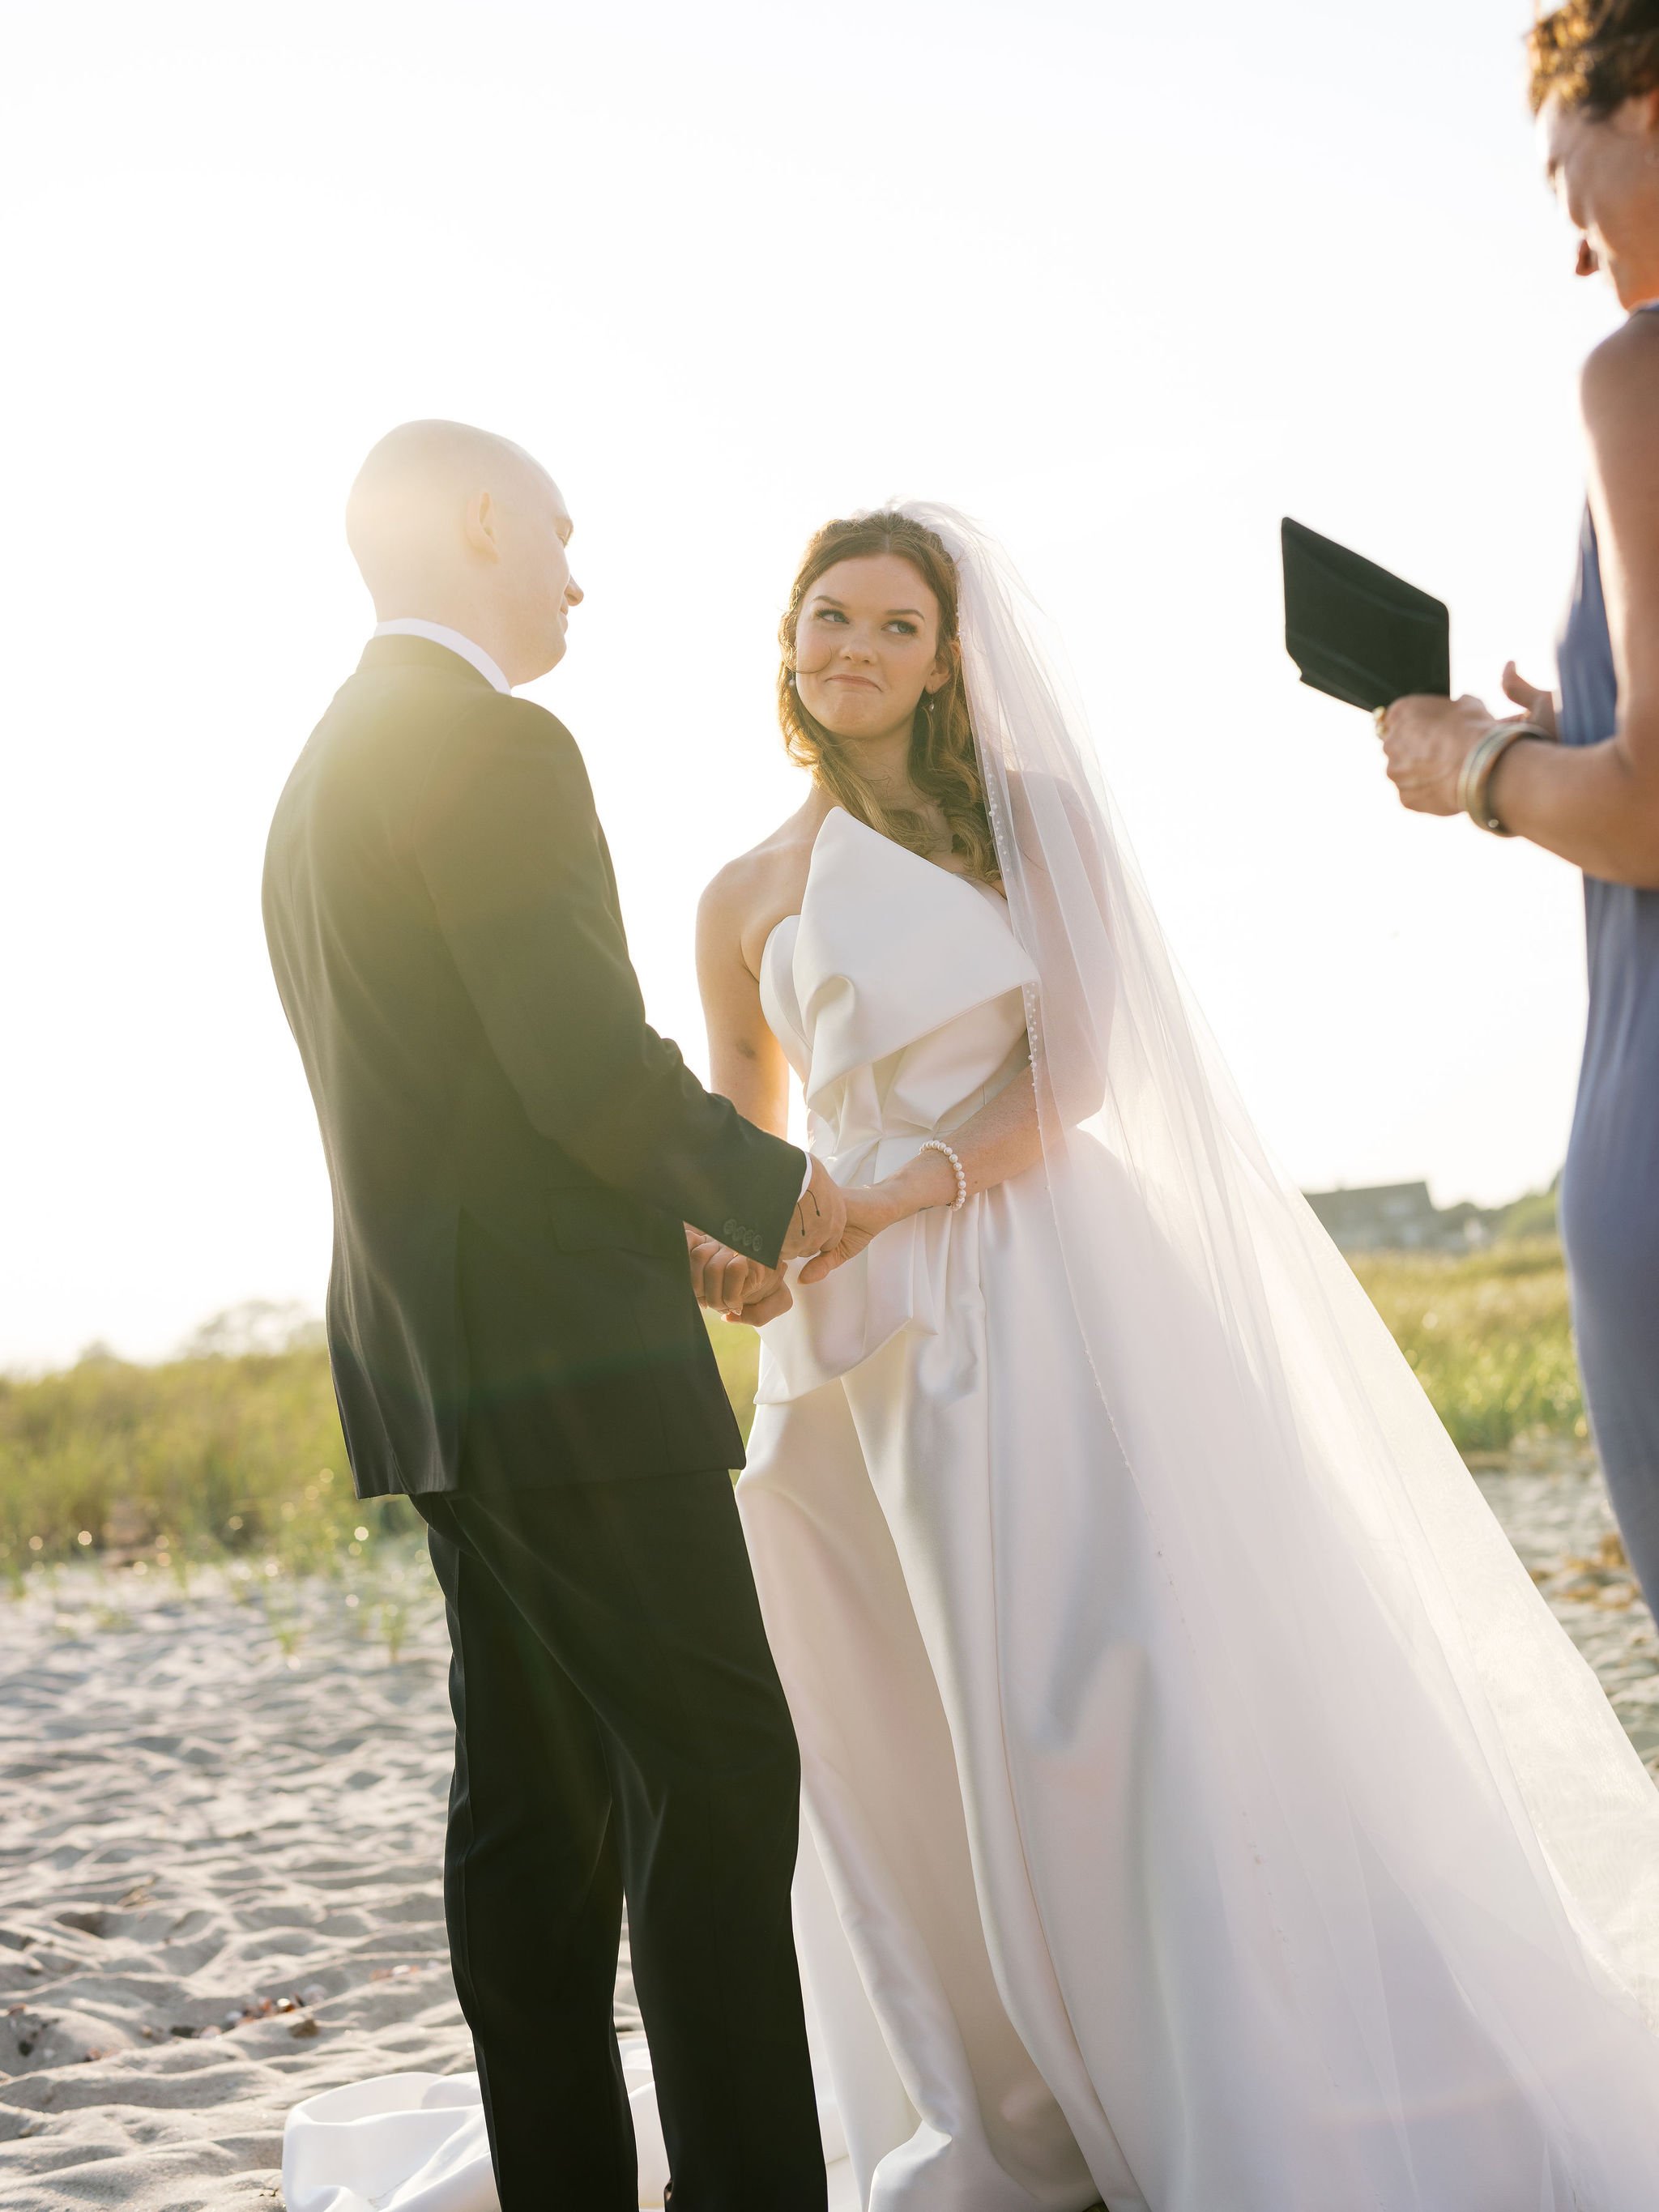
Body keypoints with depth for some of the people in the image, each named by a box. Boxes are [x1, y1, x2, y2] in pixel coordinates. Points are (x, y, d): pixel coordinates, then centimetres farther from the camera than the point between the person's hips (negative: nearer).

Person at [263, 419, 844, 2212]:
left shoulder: (317, 774, 18)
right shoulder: (494, 748, -13)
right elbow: (591, 1068, -18)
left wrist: (686, 1224, 19)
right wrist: (780, 1193, -2)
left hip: (432, 1359, 10)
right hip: (567, 1357, -10)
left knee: (538, 1795, 11)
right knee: (714, 1767, -7)